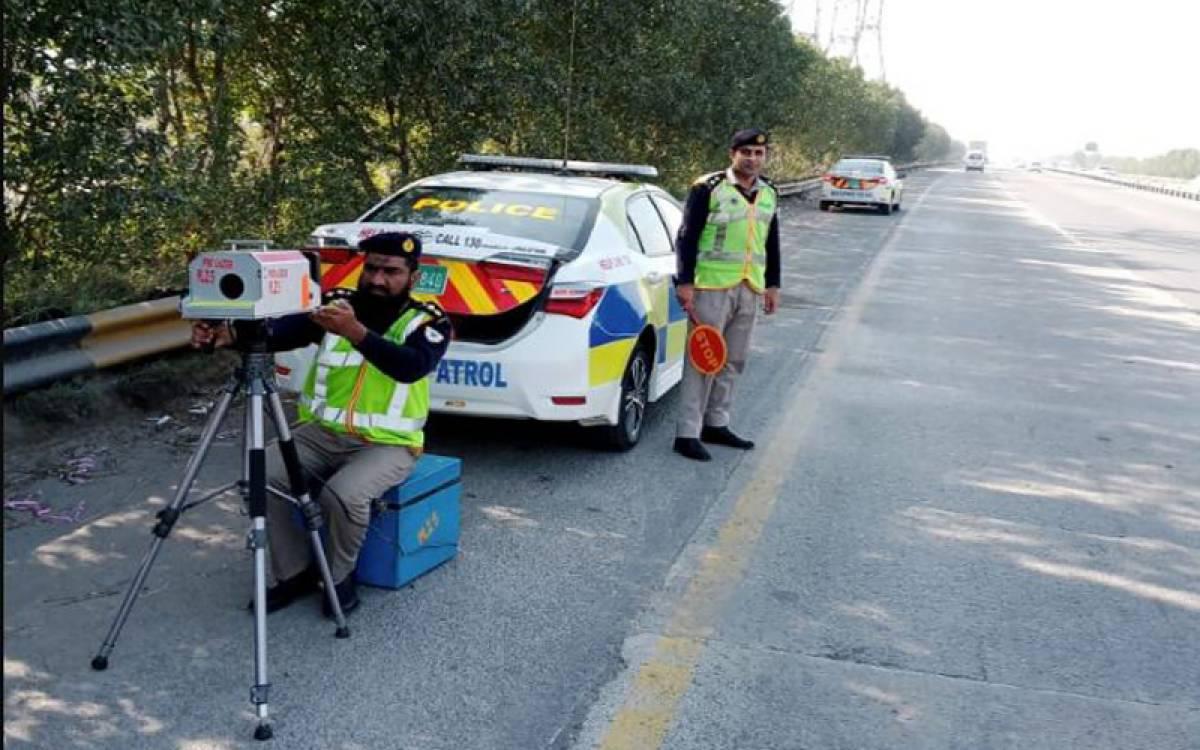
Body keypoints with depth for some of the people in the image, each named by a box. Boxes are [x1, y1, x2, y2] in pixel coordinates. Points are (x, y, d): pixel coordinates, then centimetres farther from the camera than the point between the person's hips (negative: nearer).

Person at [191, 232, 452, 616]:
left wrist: (355, 332, -42)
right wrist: (229, 333, -35)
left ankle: (340, 577, -1)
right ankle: (295, 572, 2)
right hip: (321, 432, 4)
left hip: (387, 443, -4)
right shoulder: (337, 307, 2)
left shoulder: (429, 321, -6)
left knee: (344, 494, -31)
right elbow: (281, 331, -15)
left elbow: (411, 366, -28)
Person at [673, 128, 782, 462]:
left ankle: (716, 424, 24)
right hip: (712, 286, -6)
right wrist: (685, 283, -14)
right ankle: (688, 433, -2)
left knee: (733, 362, 11)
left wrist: (772, 285, 18)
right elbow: (686, 237, -9)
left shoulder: (769, 194, 13)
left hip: (750, 289, 6)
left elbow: (772, 243, 20)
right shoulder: (708, 188, -7)